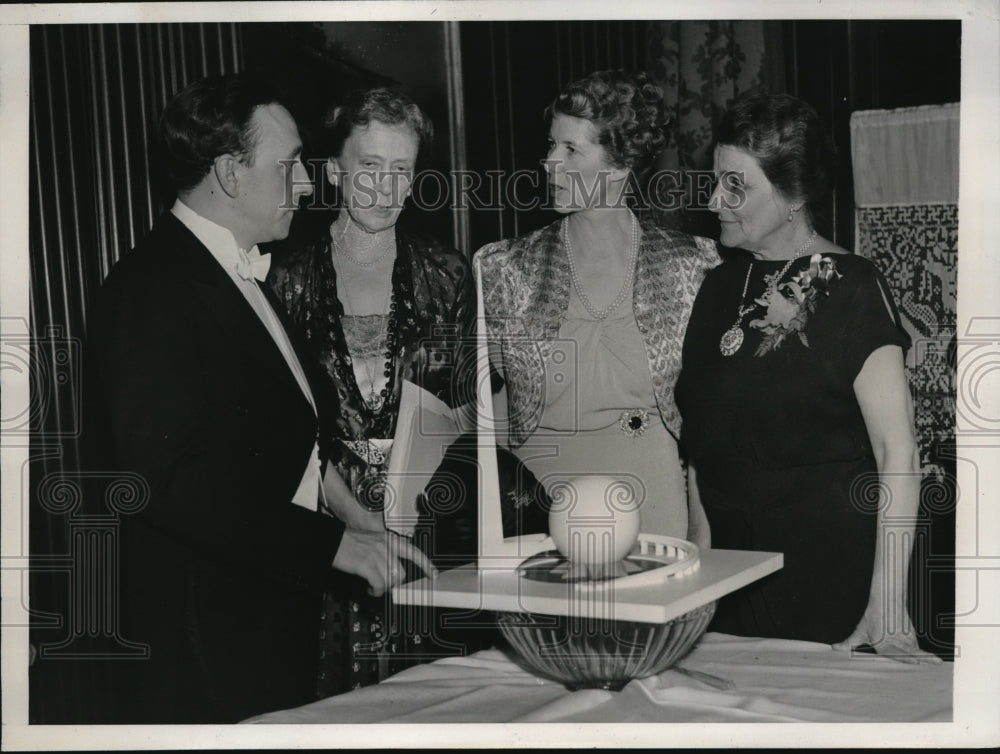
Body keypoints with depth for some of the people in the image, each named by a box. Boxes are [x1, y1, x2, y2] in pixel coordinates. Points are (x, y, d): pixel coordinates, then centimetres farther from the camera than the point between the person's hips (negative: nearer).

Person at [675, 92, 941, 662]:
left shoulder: (849, 289, -10)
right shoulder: (721, 287, 10)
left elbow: (897, 453, -16)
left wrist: (887, 609, -22)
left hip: (831, 573, -5)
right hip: (731, 564, 5)